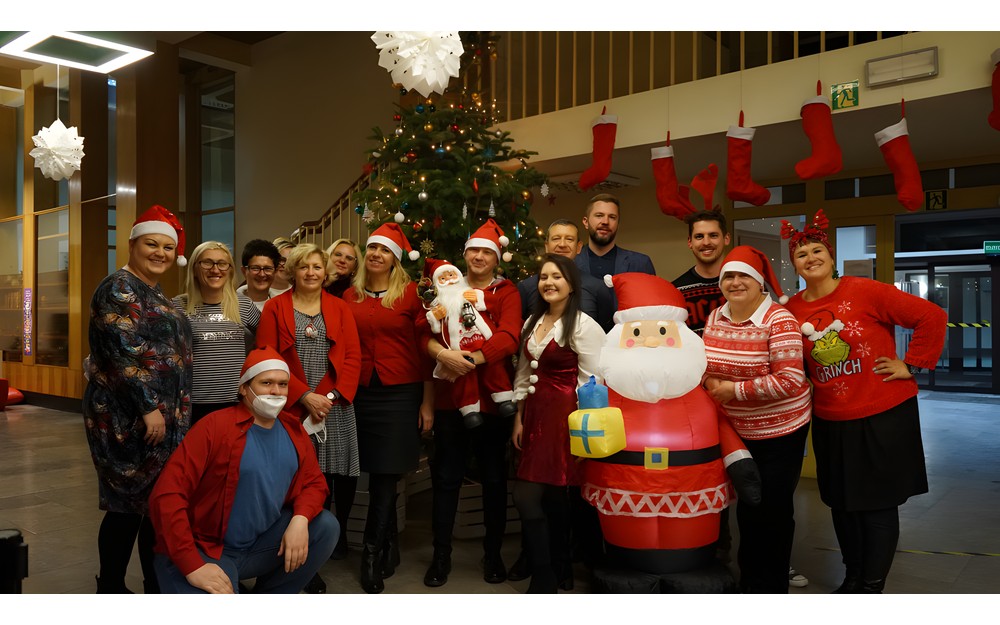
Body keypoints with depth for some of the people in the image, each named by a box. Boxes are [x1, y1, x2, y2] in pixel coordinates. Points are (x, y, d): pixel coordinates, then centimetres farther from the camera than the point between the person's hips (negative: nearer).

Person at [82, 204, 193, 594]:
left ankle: (156, 587, 22)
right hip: (129, 416, -9)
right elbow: (124, 352, -20)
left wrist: (171, 412, 22)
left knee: (152, 502, 13)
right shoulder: (120, 288, -11)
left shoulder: (155, 294, 17)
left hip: (160, 415, 9)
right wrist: (149, 407, -22)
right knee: (132, 504, -3)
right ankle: (112, 589, 10)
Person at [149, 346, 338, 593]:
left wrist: (300, 519, -15)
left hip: (261, 544, 7)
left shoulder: (293, 431, 3)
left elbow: (315, 482, 9)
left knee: (326, 526, -7)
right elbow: (167, 494, -22)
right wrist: (192, 566, -26)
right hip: (204, 550, -7)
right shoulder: (216, 426, -17)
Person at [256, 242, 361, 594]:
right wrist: (304, 396, -12)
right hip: (293, 409, -2)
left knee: (340, 480, -1)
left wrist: (333, 396, -10)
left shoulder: (340, 308, 11)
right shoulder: (275, 307, 5)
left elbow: (353, 357, 4)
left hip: (334, 407, 2)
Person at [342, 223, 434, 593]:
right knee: (377, 473, 8)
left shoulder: (410, 293, -2)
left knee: (385, 474, -4)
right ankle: (390, 544, 26)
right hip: (361, 393, 3)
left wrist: (427, 401, -5)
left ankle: (372, 553, 9)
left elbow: (424, 346, -3)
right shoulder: (350, 297, 8)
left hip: (400, 393, -3)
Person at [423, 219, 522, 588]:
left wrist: (470, 360, -25)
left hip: (492, 398, -2)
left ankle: (493, 555, 26)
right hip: (450, 397, 2)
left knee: (494, 478, 10)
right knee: (446, 478, 7)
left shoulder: (506, 292, 2)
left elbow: (508, 339, -14)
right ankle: (441, 555, 21)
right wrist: (442, 353, -23)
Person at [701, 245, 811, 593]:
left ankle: (772, 586, 24)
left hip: (780, 432, -5)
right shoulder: (714, 318, 3)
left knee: (773, 510, 5)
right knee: (746, 507, 17)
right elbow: (707, 367, 17)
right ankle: (748, 580, 35)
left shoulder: (779, 321, -17)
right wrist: (710, 383, -4)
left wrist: (733, 389, -22)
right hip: (735, 431, 6)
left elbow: (790, 381, -25)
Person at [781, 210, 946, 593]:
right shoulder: (791, 310, 0)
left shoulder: (865, 292, -12)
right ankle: (852, 577, 34)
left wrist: (912, 365, -10)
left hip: (883, 417, -4)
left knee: (878, 503, 5)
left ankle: (872, 587, 19)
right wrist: (808, 389, 3)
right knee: (841, 503, 15)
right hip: (830, 423, 4)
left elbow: (932, 317, -10)